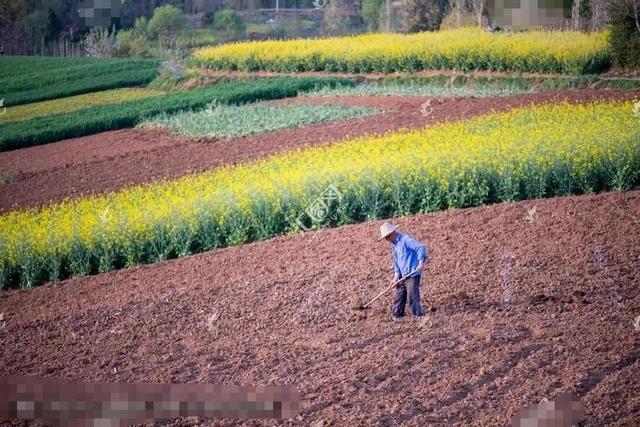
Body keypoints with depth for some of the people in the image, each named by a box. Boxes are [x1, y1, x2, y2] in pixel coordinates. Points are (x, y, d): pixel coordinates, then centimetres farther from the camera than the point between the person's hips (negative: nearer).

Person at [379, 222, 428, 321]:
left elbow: (421, 247, -22)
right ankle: (396, 316, 22)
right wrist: (396, 276, 9)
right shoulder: (394, 245, 15)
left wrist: (421, 262, -29)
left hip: (412, 275, -9)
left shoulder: (406, 239, -14)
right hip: (402, 276, 9)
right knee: (398, 297, 13)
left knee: (413, 297, -8)